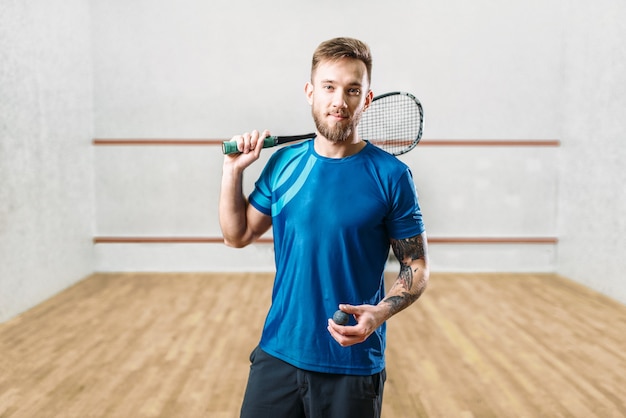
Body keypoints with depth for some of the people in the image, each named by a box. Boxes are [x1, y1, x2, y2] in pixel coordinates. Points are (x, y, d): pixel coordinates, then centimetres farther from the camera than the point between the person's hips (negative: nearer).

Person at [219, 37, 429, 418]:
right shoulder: (283, 163, 2)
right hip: (277, 354, 3)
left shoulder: (391, 175, -10)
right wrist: (234, 169, 1)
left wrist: (379, 313, -22)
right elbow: (237, 235, 11)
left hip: (353, 364, -3)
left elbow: (417, 267, -5)